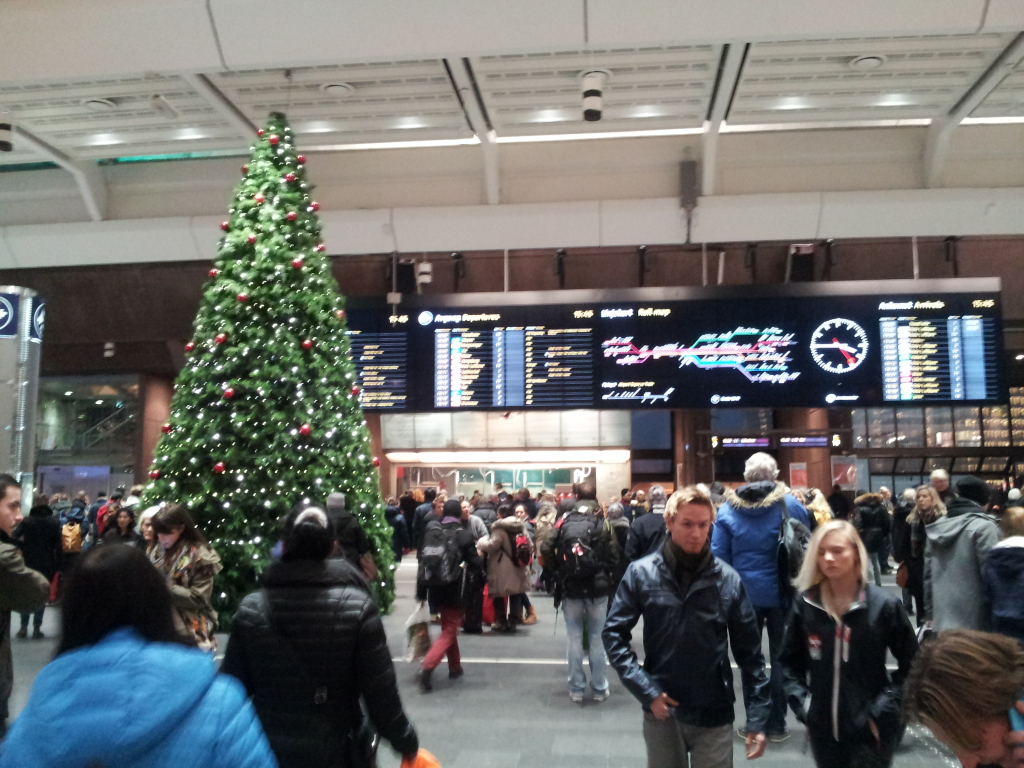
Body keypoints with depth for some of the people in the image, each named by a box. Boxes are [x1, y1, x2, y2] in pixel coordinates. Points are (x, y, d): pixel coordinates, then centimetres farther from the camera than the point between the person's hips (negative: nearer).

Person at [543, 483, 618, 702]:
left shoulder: (563, 524, -3)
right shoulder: (602, 525, -8)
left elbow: (548, 553, -5)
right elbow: (613, 557, -9)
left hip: (570, 588, 1)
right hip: (597, 588, -1)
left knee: (574, 639, 9)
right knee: (597, 639, 9)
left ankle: (576, 689, 15)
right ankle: (599, 688, 17)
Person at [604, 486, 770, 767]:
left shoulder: (728, 579, -6)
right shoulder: (641, 573, -7)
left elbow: (749, 650, -1)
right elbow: (614, 633, -4)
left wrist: (757, 716, -4)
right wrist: (645, 690, -12)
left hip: (715, 714, 0)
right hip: (661, 711, 1)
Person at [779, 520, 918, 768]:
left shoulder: (885, 605, -9)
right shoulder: (805, 604, -3)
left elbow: (912, 663, -3)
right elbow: (789, 660, 7)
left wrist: (884, 708, -10)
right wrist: (801, 703, -3)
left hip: (871, 730, -3)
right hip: (823, 728, 3)